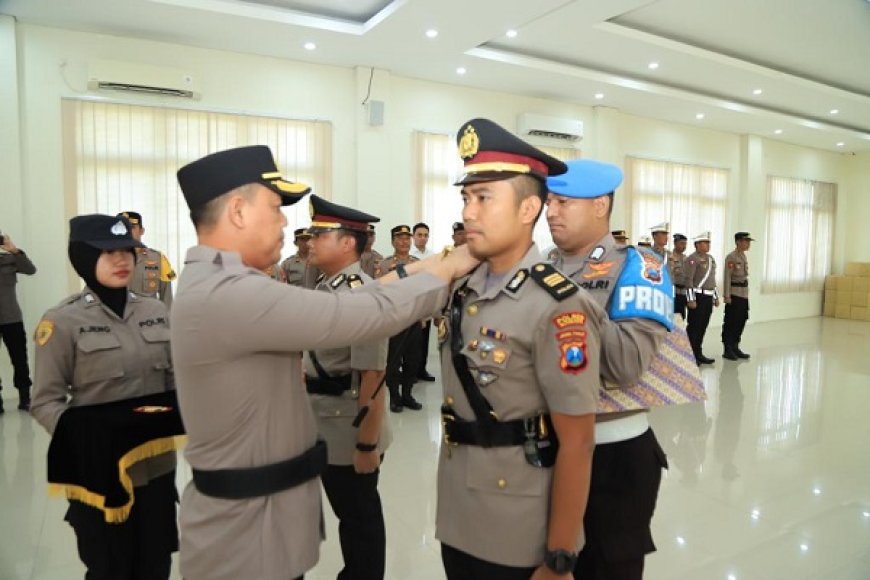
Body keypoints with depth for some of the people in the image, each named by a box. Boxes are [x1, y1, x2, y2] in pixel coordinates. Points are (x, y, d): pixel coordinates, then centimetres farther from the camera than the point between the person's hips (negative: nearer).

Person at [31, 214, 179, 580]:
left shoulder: (155, 311, 3)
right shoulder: (63, 321, -9)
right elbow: (45, 402, -9)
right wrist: (81, 436, -24)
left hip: (158, 464, 4)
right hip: (101, 472, -4)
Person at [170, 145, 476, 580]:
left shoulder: (213, 283, 5)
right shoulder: (229, 295, -27)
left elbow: (332, 311, 4)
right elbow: (371, 314, -26)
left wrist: (411, 270, 1)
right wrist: (449, 268, -11)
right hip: (246, 527, -9)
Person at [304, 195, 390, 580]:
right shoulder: (325, 287, 6)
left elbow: (372, 378, -25)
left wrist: (367, 444, -22)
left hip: (351, 433, -9)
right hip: (324, 428, 9)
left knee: (361, 518, 12)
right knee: (344, 513, 24)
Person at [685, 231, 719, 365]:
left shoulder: (710, 258, 17)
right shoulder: (692, 259, -9)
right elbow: (689, 279, -15)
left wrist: (716, 297, 20)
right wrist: (691, 299, -19)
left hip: (708, 297, 8)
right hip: (698, 297, -8)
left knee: (702, 327, 11)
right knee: (694, 327, -4)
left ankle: (699, 354, 19)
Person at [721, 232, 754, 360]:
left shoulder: (744, 256, 14)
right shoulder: (731, 257, -10)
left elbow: (744, 275, 19)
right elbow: (727, 277, -14)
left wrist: (746, 294, 17)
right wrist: (726, 296, -18)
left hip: (744, 294, 8)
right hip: (734, 294, -8)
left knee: (741, 321, 11)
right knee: (730, 323, -2)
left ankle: (735, 348, 20)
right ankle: (727, 350, 5)